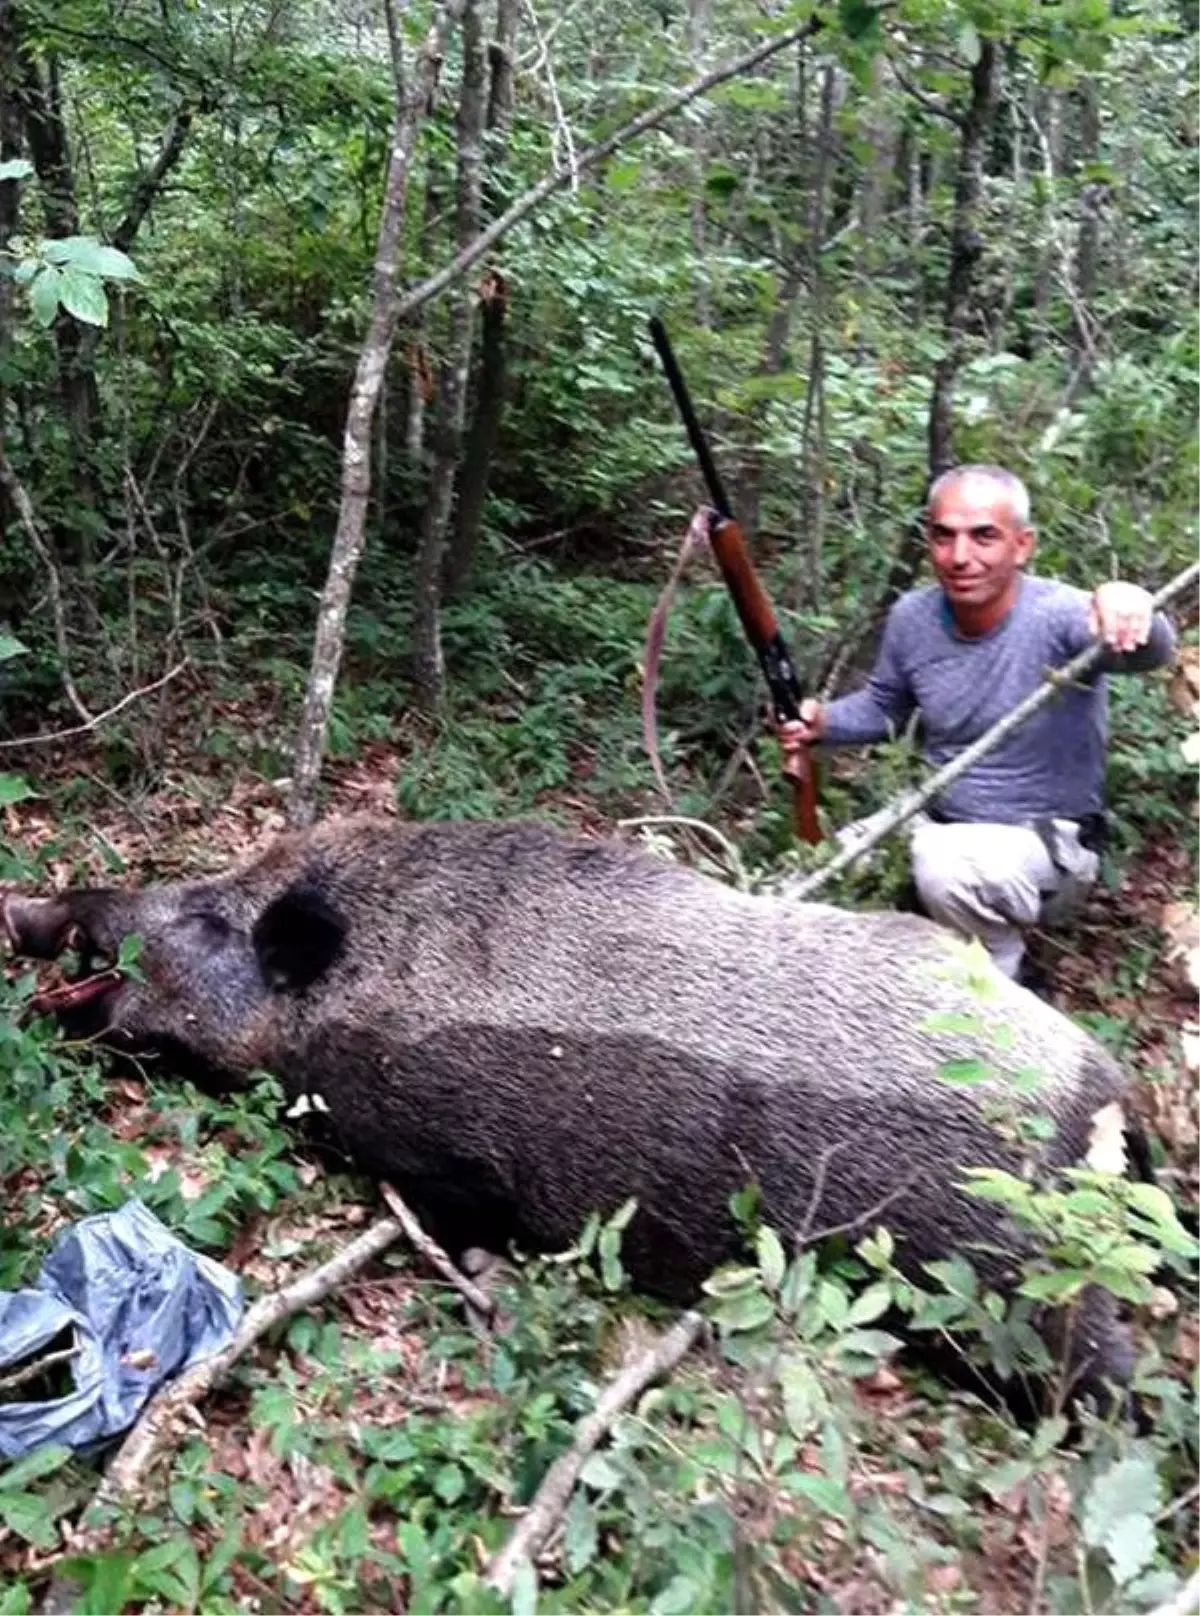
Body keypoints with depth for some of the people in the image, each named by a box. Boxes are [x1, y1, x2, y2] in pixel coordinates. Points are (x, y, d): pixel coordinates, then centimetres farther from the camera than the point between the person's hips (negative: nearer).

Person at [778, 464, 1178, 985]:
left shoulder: (1058, 615, -24)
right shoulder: (911, 617, -6)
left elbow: (1150, 651, -44)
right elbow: (883, 706, 10)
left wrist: (1129, 607, -68)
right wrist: (820, 722, -11)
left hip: (1048, 841, -6)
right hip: (941, 825, 6)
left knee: (944, 871, -33)